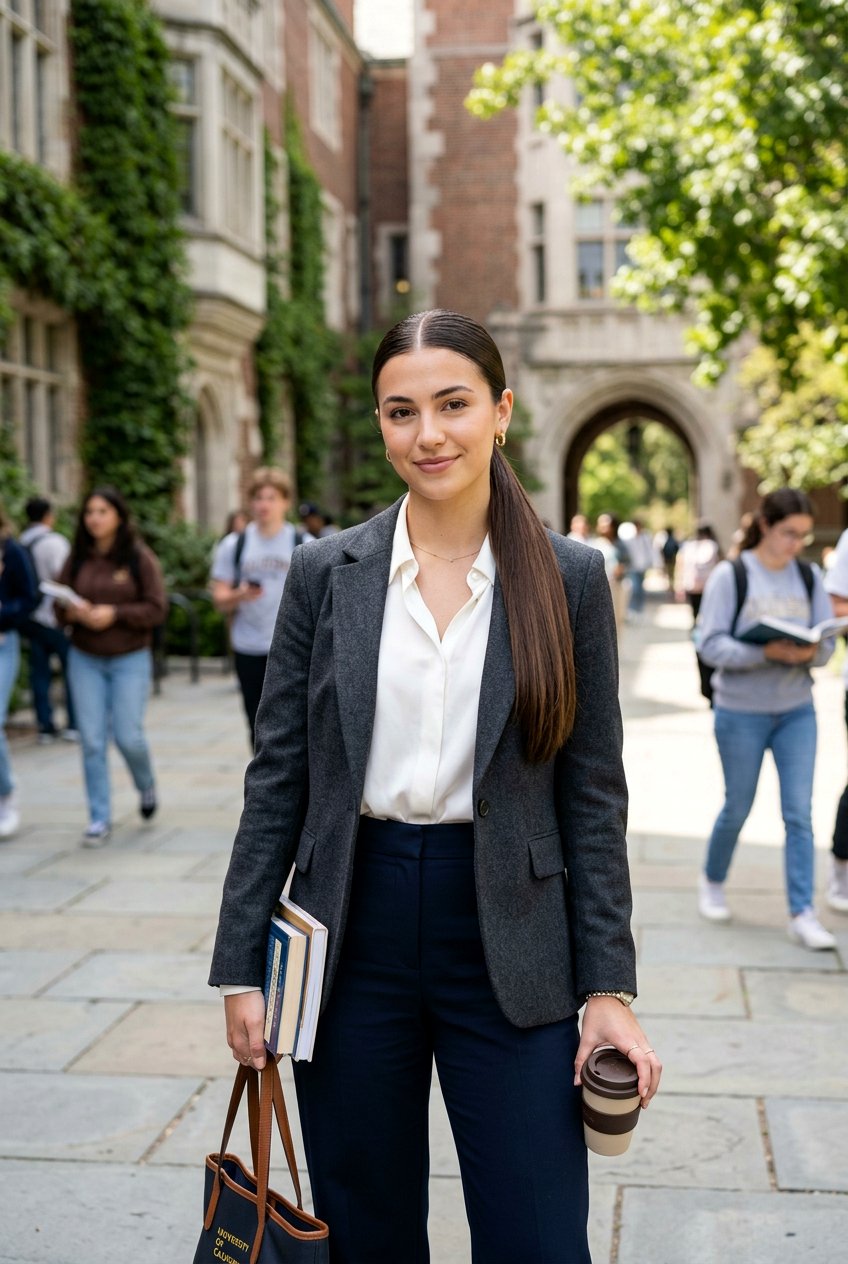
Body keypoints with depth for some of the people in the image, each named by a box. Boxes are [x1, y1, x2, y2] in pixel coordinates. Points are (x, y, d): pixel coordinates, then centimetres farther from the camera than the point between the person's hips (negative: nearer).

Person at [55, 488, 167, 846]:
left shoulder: (140, 558, -5)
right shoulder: (77, 558, 4)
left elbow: (157, 609, -9)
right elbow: (59, 605, 7)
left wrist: (115, 614, -20)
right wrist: (73, 612, -14)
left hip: (130, 659, -3)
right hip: (85, 660, 3)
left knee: (128, 736, -4)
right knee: (92, 741, -1)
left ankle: (146, 785, 30)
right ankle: (100, 819, 8)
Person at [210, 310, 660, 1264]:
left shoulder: (570, 578, -1)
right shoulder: (326, 573, 1)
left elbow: (593, 795, 0)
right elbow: (277, 779, 3)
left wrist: (609, 987, -4)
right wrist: (241, 967, 1)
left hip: (507, 945, -1)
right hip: (352, 931, 1)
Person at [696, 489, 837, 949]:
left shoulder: (809, 577, 2)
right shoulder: (729, 575, -9)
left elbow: (828, 643, 3)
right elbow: (711, 644, -15)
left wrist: (810, 652, -20)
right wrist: (767, 653, -29)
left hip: (797, 711, 3)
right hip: (741, 712, -3)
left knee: (800, 813, -2)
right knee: (737, 808, 10)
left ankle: (802, 914, 2)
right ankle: (713, 882, 36)